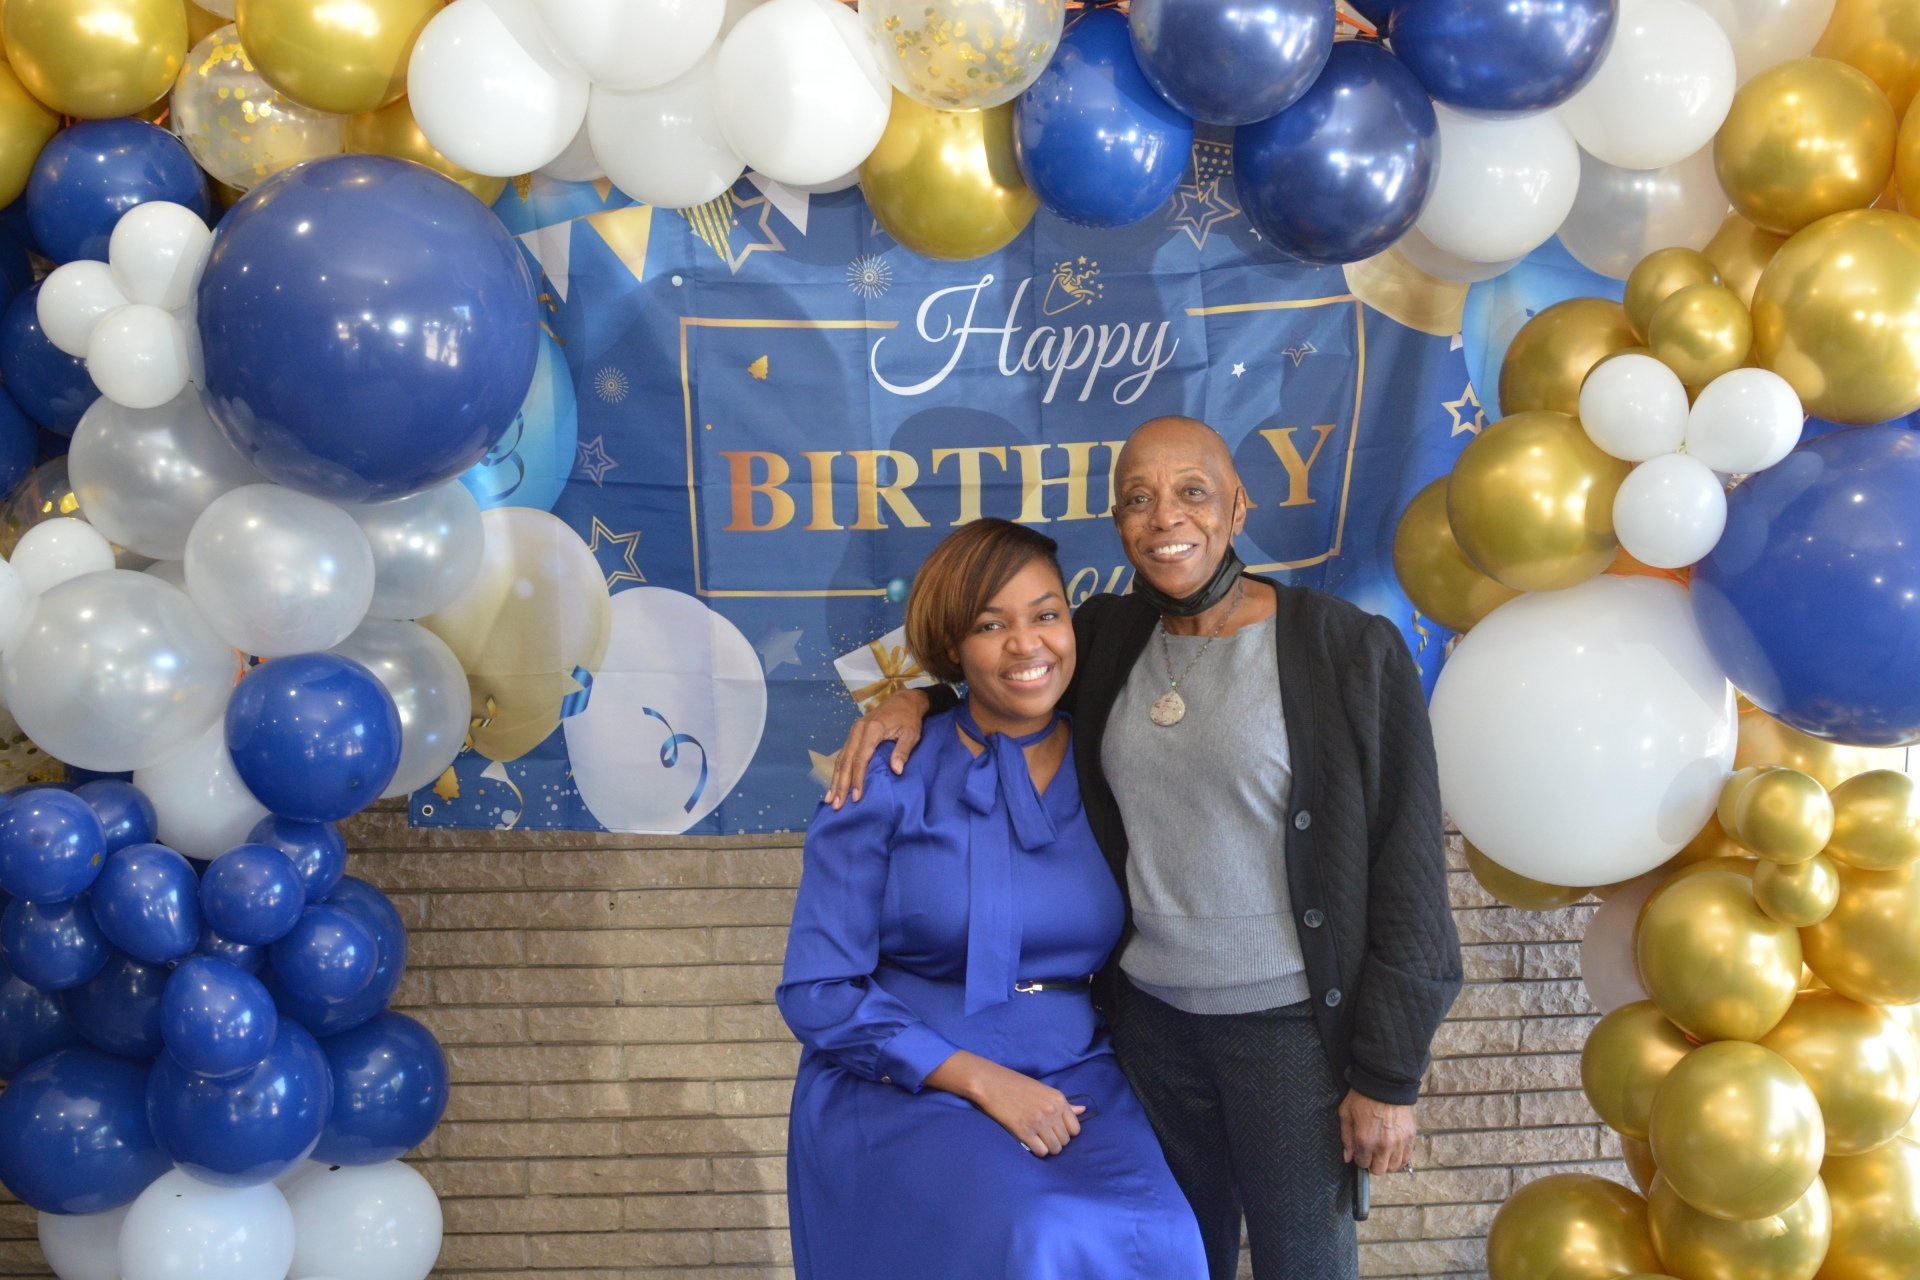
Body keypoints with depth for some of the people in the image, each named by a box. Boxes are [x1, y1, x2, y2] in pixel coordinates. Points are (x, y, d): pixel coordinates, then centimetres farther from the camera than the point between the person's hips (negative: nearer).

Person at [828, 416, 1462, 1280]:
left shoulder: (1351, 651, -12)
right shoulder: (1109, 636, 1)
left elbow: (1406, 875, -10)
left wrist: (1389, 1077, -9)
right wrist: (917, 696, -2)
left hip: (1292, 1028, -4)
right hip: (1149, 1015, 4)